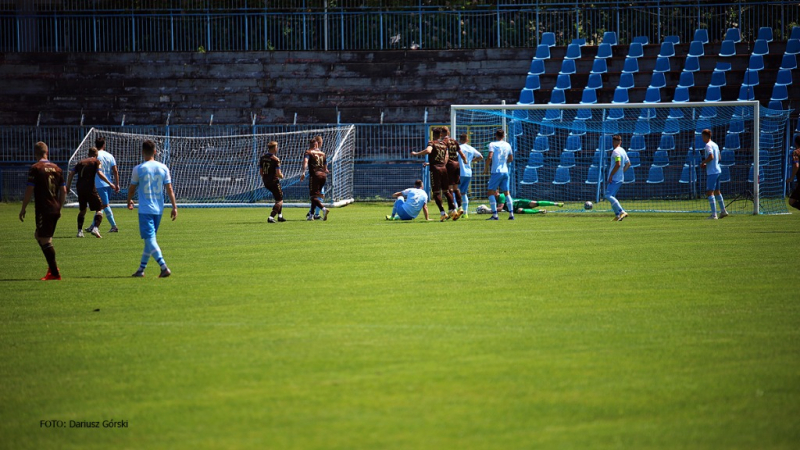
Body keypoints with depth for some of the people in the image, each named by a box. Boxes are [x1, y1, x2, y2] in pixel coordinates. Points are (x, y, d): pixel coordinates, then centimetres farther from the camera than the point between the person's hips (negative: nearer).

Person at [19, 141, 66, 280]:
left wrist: (23, 209, -2)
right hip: (55, 209, 7)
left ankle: (54, 272, -6)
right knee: (39, 235, 21)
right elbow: (63, 191, 11)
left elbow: (29, 190, -10)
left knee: (45, 240, -3)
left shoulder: (35, 168, -7)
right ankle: (52, 266, 15)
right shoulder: (56, 168, 10)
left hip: (43, 210, -7)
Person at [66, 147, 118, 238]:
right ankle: (95, 228, -19)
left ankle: (80, 231, 15)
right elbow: (99, 173, -11)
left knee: (82, 210, 20)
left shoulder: (80, 162, 18)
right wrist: (110, 184, -10)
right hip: (90, 188, -5)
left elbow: (71, 173, 10)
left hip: (80, 188, 5)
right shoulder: (96, 162, 4)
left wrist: (67, 186, 15)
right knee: (99, 209, 2)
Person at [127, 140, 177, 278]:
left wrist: (129, 201, 22)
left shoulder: (138, 169, -7)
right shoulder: (163, 168, 3)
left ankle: (164, 267, -23)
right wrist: (174, 206, 5)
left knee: (150, 239, -8)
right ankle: (141, 269, 22)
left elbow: (132, 188, 4)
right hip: (159, 209, 5)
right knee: (150, 239, 15)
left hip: (145, 210, -5)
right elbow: (169, 189, 1)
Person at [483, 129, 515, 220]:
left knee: (490, 193, -1)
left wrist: (486, 168, -6)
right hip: (505, 171, 6)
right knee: (507, 193, 11)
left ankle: (495, 215, -10)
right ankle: (511, 214, 7)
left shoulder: (492, 144, -7)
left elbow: (489, 157, -17)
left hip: (496, 171, -6)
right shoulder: (507, 145, 10)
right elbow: (511, 158, 18)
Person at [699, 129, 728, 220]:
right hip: (717, 170, 9)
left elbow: (711, 157, -26)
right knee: (717, 191, 20)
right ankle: (723, 211, 26)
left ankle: (714, 214, -15)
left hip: (711, 172, -9)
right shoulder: (715, 145, 15)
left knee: (709, 192, -10)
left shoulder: (708, 145, -13)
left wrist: (703, 162, -11)